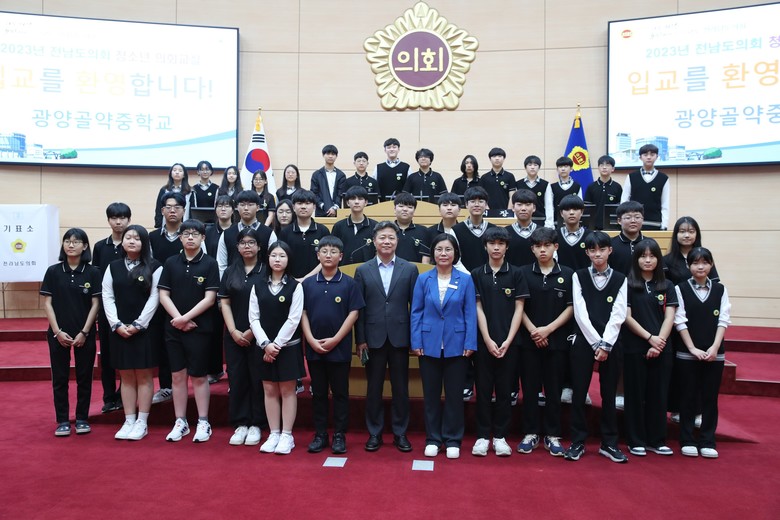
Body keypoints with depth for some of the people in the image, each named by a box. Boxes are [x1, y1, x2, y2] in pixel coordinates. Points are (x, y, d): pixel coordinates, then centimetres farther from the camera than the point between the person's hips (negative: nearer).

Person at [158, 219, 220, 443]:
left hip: (199, 328, -3)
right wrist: (178, 318, -10)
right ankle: (180, 422, 19)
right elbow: (163, 294, 3)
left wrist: (186, 318, -14)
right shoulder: (171, 263, 5)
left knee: (199, 376, 4)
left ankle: (203, 422, 14)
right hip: (173, 328, 3)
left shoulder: (209, 264, -4)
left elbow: (209, 298, -9)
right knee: (178, 375, 9)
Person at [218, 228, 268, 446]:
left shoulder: (266, 272, -1)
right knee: (237, 379, 5)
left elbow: (270, 305, -6)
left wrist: (252, 331, -11)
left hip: (258, 335, -3)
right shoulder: (230, 272, 10)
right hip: (234, 335, 3)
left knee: (258, 379, 1)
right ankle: (240, 424, 14)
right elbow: (224, 303, 7)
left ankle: (256, 425, 11)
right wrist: (233, 331, -5)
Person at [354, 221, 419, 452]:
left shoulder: (409, 269, 3)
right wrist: (360, 340, -3)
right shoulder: (363, 271, 3)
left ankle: (400, 433, 22)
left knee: (401, 388, 8)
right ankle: (374, 433, 22)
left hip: (399, 337, 0)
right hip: (373, 338, 0)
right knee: (374, 388, 9)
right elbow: (358, 308, 2)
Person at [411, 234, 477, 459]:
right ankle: (432, 439, 22)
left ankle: (452, 440, 21)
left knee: (454, 394, 8)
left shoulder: (465, 280, 0)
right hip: (429, 345, 1)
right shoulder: (423, 279, 2)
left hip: (456, 345, 0)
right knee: (431, 394, 9)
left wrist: (470, 344, -8)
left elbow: (470, 313, -1)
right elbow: (416, 312, 2)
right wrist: (416, 343, -5)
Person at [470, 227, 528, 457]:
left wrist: (508, 341, -8)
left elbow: (519, 309, 0)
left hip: (509, 341, 0)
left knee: (504, 390, 6)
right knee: (483, 389, 5)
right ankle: (482, 436, 15)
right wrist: (488, 340, -8)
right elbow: (478, 308, 0)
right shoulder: (476, 274, 3)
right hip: (484, 341, 0)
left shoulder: (516, 274, 3)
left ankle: (500, 436, 17)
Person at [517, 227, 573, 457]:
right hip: (529, 340, 0)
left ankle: (552, 435, 17)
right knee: (529, 388, 5)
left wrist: (548, 329, -10)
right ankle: (531, 433, 17)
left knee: (554, 389, 6)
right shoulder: (523, 273, 2)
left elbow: (571, 307, 0)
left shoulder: (567, 274, 2)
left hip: (557, 341, 0)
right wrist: (532, 330, -11)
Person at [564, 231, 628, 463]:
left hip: (610, 343, 1)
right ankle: (577, 442, 12)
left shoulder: (620, 279, 5)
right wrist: (596, 343, -11)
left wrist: (605, 344, -12)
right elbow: (580, 313, -5)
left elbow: (618, 315, -3)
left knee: (609, 394, 7)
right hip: (584, 342, -1)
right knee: (579, 393, 1)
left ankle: (609, 443, 19)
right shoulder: (578, 276, 3)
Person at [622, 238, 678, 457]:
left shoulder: (667, 287, 9)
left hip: (662, 348, 3)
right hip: (634, 348, -3)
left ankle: (657, 440, 19)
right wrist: (649, 337, -13)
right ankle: (636, 441, 13)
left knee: (658, 394, 7)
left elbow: (669, 318, 1)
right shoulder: (628, 285, 0)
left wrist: (659, 341, -12)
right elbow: (627, 317, -6)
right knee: (635, 394, 4)